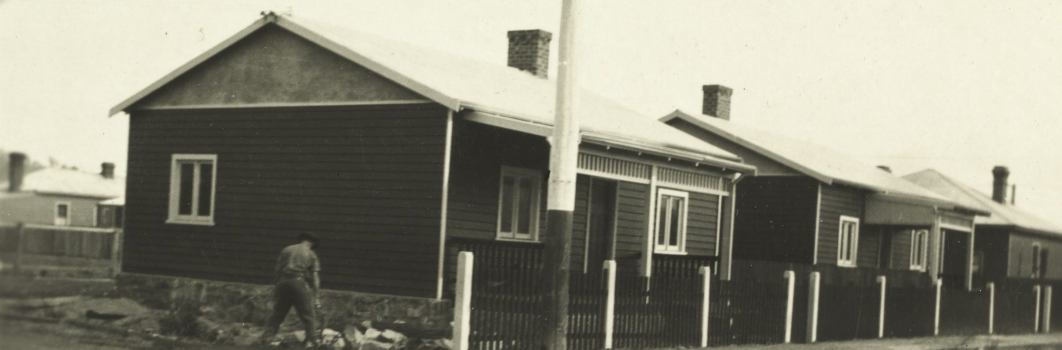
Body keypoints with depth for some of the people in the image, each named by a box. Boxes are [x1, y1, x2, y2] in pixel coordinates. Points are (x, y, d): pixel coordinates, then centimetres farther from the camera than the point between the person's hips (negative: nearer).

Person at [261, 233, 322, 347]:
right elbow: (315, 277, 2)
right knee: (307, 315, 5)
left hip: (283, 282, 3)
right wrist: (315, 297, 3)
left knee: (278, 313, 14)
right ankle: (312, 340, 3)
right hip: (299, 282, -3)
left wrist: (275, 284, 20)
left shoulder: (287, 250, 14)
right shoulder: (311, 255, 9)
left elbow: (276, 269, 10)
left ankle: (267, 337, 14)